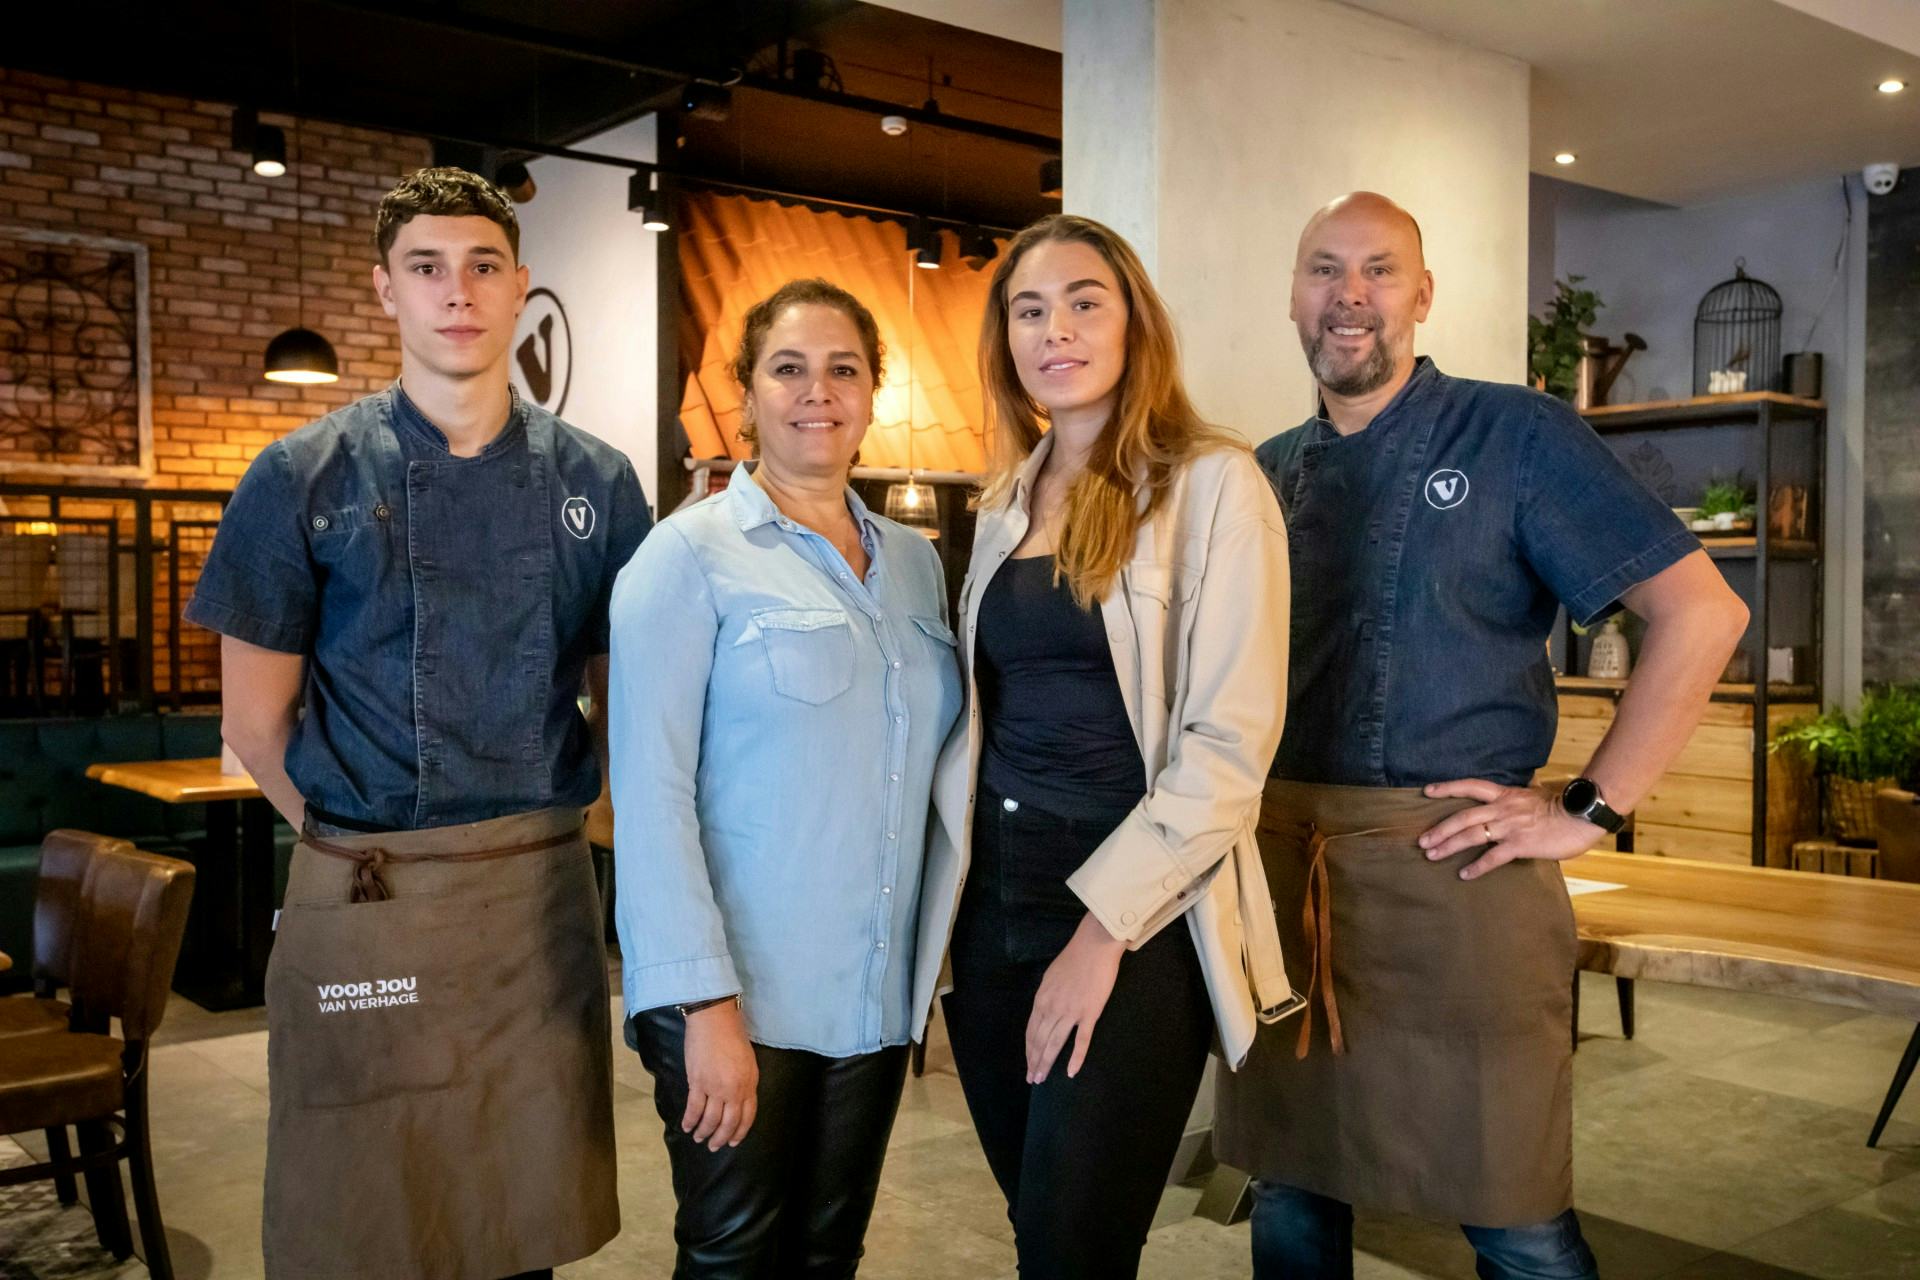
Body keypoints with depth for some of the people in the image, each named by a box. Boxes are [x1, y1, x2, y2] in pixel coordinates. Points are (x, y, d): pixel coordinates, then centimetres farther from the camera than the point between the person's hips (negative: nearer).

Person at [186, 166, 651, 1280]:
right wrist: (365, 847, 3)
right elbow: (255, 717, 3)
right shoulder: (305, 479, -1)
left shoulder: (594, 483, 4)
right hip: (364, 900, -2)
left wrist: (529, 837, 7)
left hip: (543, 893, 2)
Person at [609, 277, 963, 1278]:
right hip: (739, 997, -5)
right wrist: (705, 1003, -17)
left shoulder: (913, 560, 9)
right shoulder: (693, 554, -7)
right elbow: (650, 791, -13)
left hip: (875, 997, 5)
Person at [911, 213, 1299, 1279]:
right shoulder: (1006, 504, 13)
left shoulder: (1210, 483, -6)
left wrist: (1106, 926, -17)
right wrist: (950, 890, 6)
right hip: (993, 903, 6)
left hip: (1138, 918, -6)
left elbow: (1231, 739, -13)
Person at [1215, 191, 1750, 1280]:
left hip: (1455, 864, -4)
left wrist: (1592, 809, -12)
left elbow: (1703, 613, -8)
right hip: (1281, 867, 5)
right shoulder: (1268, 474, 11)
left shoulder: (1516, 435, -3)